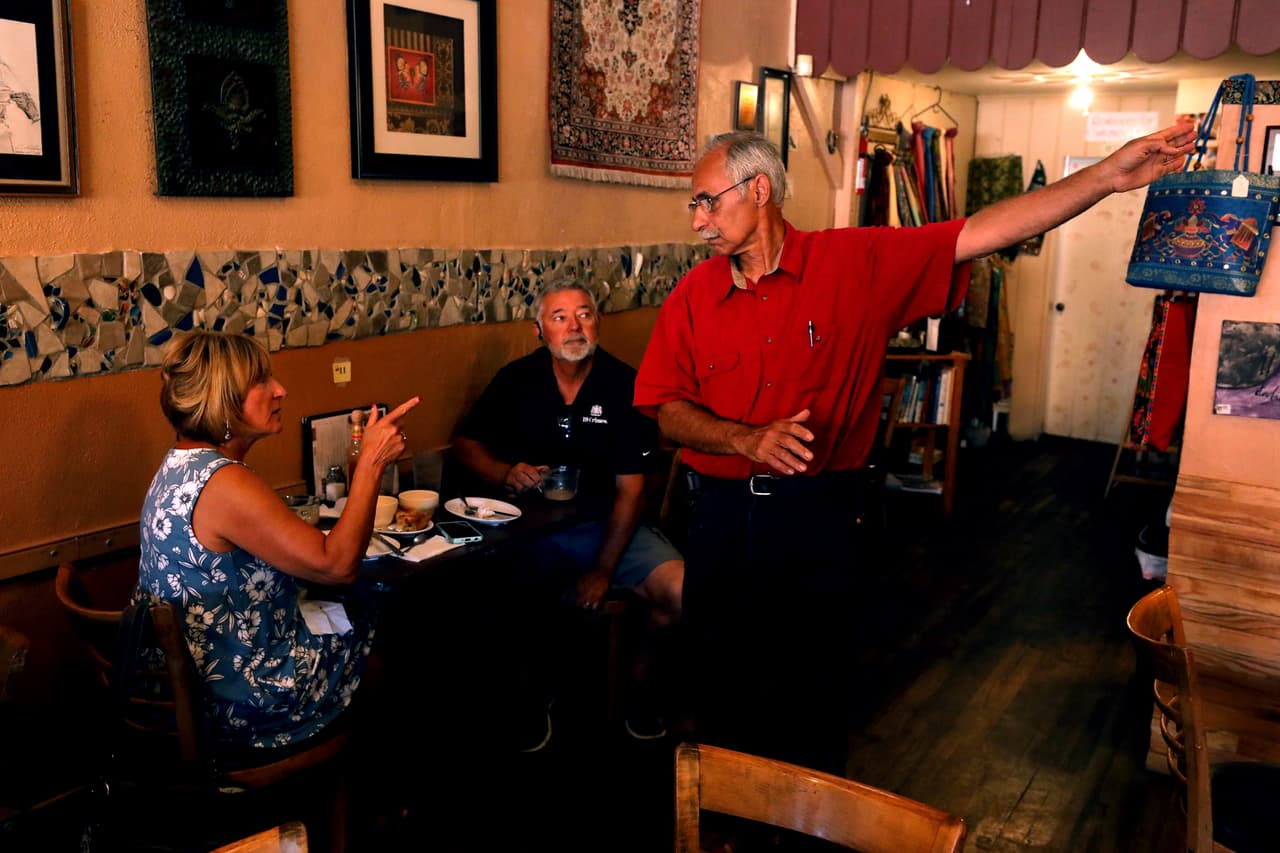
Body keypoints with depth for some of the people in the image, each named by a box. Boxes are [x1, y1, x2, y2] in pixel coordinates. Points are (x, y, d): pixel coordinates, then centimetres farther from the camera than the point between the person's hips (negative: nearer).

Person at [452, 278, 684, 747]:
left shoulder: (624, 385, -4)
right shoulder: (517, 380, 1)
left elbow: (629, 489, -6)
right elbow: (466, 442, 10)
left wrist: (603, 570, -14)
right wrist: (506, 473, -13)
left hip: (606, 524, 0)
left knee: (682, 593, -23)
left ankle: (638, 679, 11)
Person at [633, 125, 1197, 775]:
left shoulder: (856, 263, -5)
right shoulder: (693, 296, 1)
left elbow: (979, 235, -9)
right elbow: (666, 410, -3)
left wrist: (1107, 176, -13)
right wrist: (747, 439, -20)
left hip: (819, 517, -2)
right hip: (722, 514, 2)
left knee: (815, 697, 12)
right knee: (722, 689, 15)